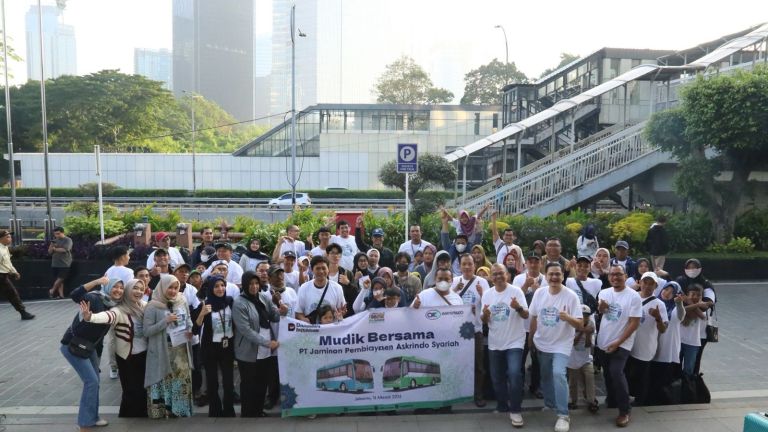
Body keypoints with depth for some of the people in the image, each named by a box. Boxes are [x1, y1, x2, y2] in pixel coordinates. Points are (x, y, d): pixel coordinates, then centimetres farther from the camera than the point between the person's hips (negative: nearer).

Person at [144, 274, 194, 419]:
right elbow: (147, 331, -13)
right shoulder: (152, 307, -9)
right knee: (164, 384, 0)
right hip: (162, 353, -5)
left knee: (183, 382, 12)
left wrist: (190, 330, -3)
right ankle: (162, 413, 14)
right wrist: (166, 321, -21)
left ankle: (181, 412, 27)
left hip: (181, 351, 5)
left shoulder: (182, 302, 4)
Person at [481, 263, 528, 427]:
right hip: (495, 343, 4)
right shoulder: (487, 294, 2)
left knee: (514, 374, -18)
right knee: (497, 377, 13)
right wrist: (485, 314, -18)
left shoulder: (516, 291, -9)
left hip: (514, 342, -4)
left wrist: (518, 307, -34)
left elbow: (526, 315, -13)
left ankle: (515, 410, -5)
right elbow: (484, 320, 6)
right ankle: (502, 407, 32)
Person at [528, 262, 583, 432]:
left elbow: (580, 324, -16)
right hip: (542, 344, 4)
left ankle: (563, 415, -11)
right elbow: (533, 318, 7)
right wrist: (531, 339, 11)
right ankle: (549, 405, 41)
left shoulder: (571, 296, -15)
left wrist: (568, 318, -36)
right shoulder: (539, 293, -4)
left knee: (558, 374, -22)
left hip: (561, 345, -4)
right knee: (546, 376, 18)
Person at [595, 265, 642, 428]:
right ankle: (611, 402, 35)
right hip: (603, 342, 6)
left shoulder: (633, 296, -13)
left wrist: (618, 342, -18)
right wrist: (600, 308, -12)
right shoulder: (603, 293, 2)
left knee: (616, 373, -17)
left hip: (621, 344, -5)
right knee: (607, 374, 16)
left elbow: (635, 322, -15)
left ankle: (624, 411, -5)